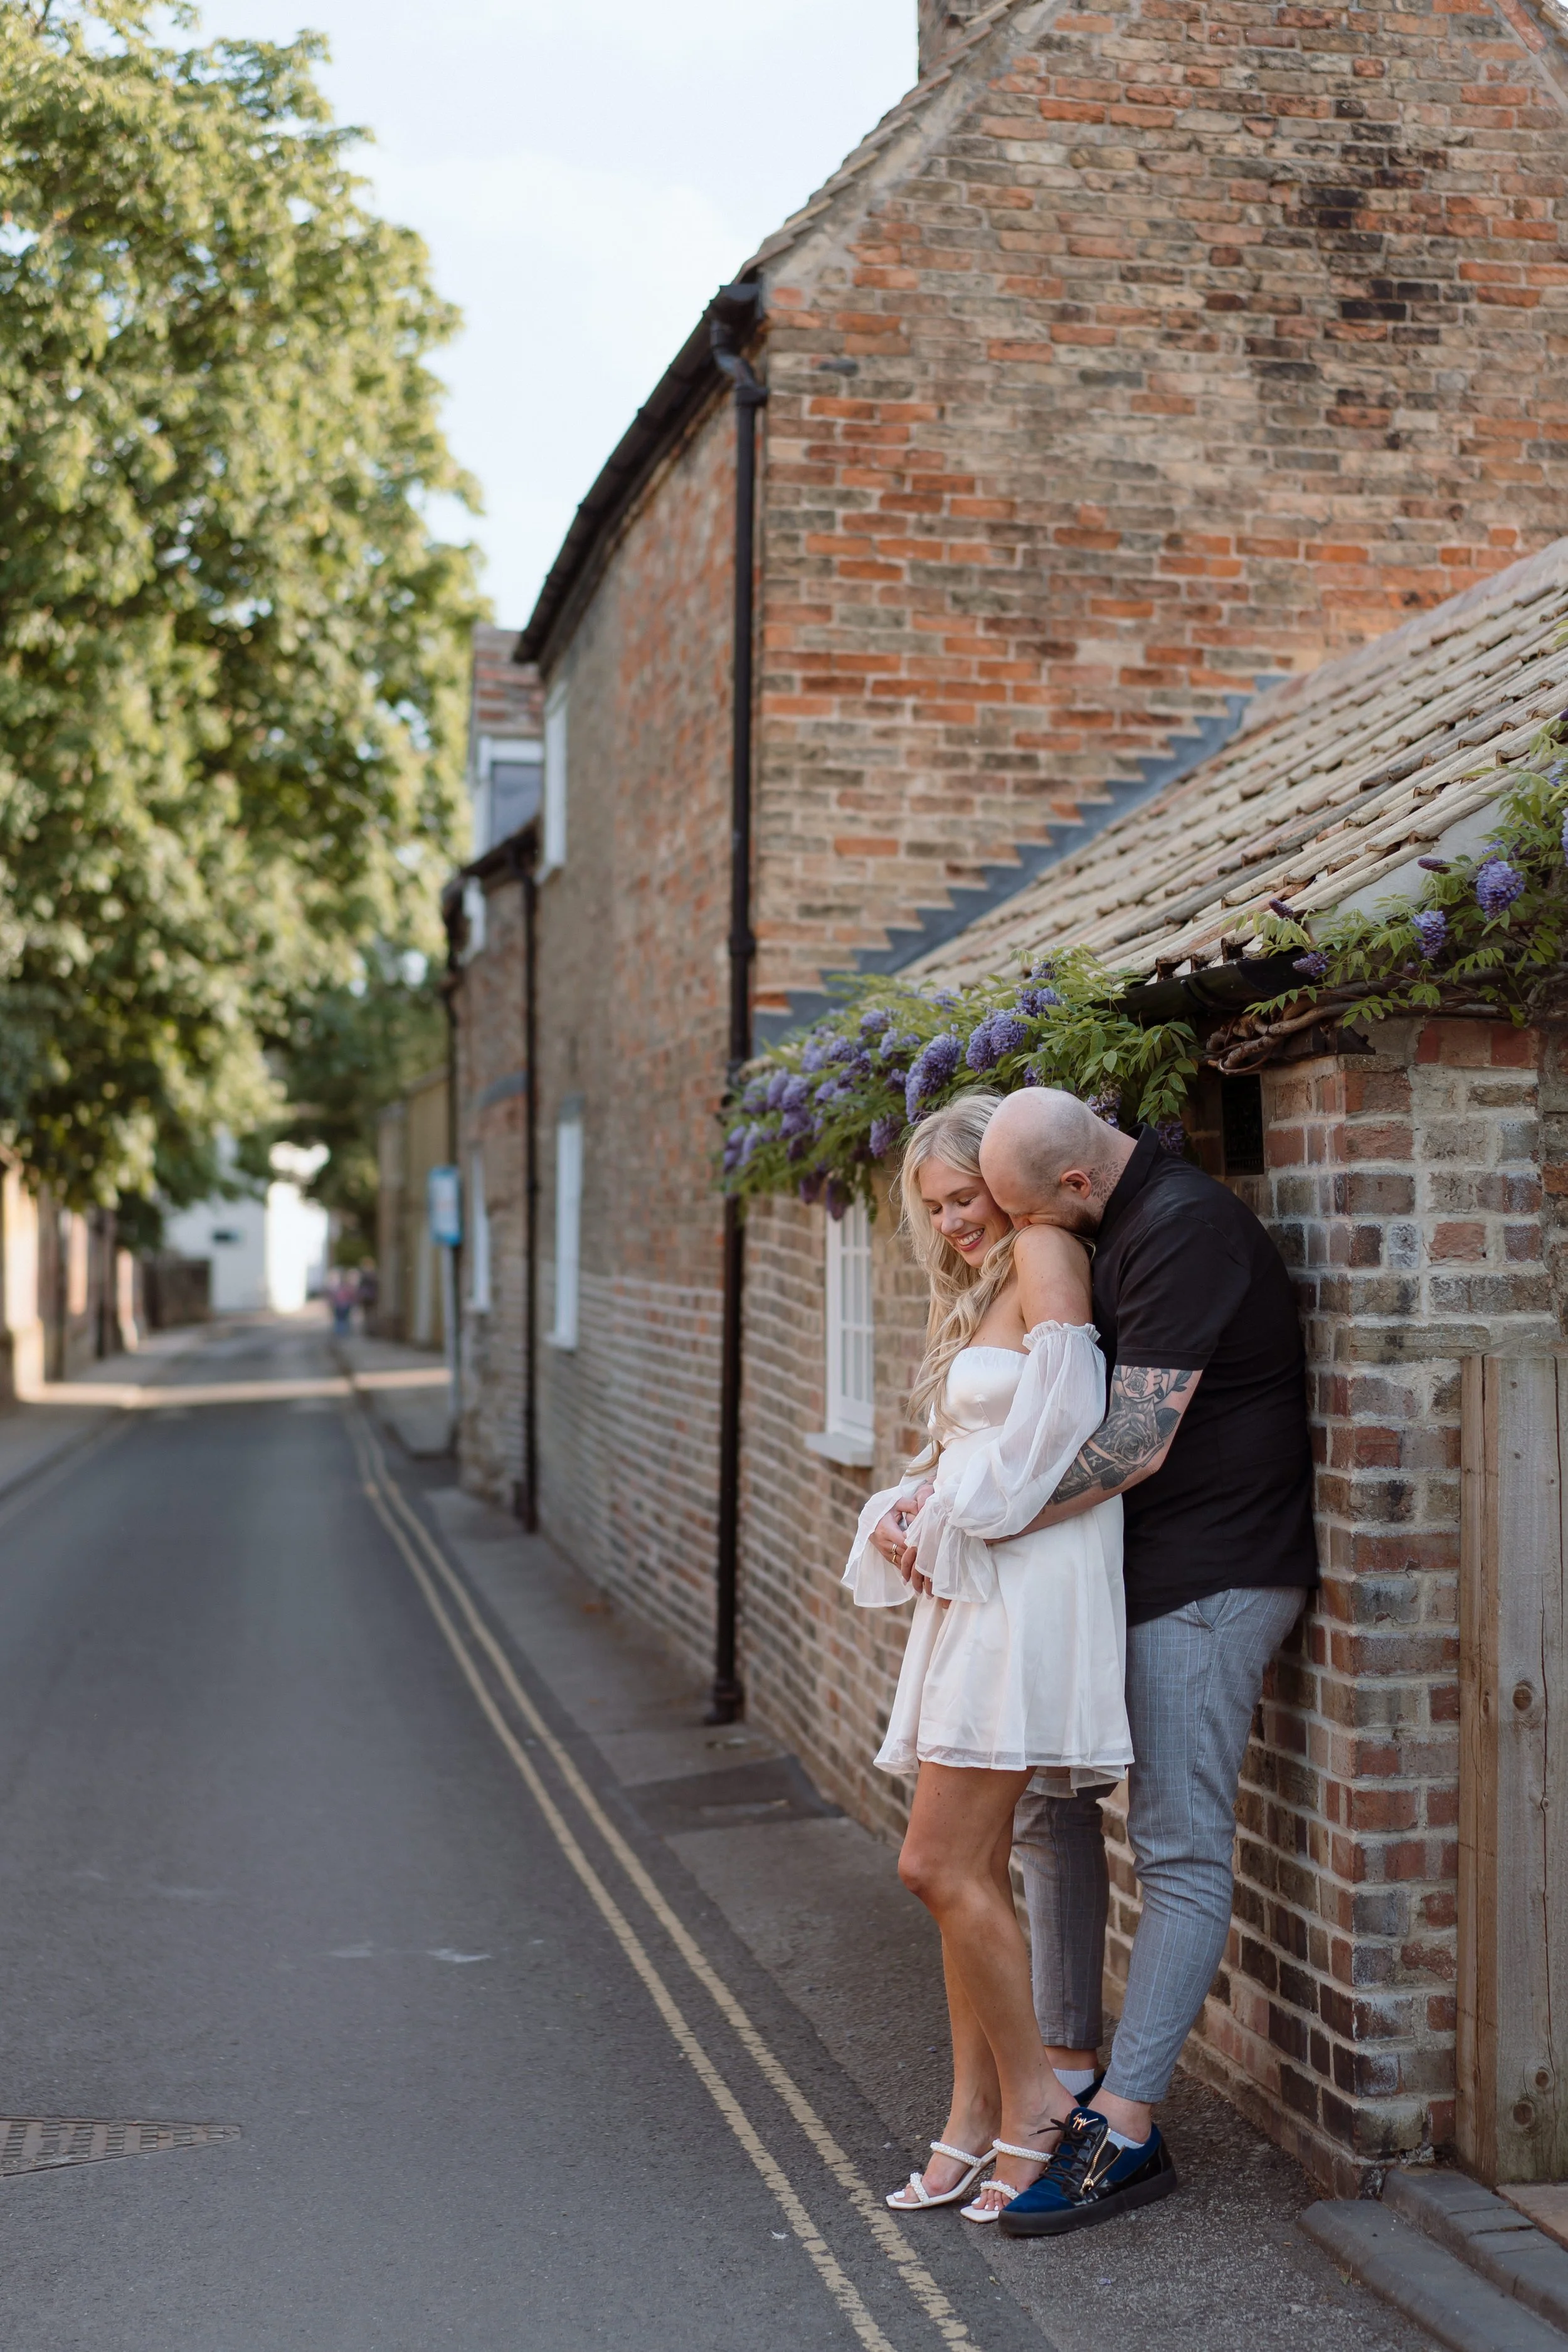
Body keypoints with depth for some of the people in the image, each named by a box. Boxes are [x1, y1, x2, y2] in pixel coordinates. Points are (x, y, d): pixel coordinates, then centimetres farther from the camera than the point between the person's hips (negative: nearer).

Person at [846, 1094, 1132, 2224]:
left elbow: (1054, 1430, -16)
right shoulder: (984, 1289, 24)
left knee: (941, 1865, -10)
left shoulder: (1046, 1255, -5)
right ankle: (975, 2123, 15)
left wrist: (949, 1522, -7)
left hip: (1028, 1591, -10)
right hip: (970, 1593, 10)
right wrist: (908, 1514, 6)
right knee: (975, 1871, 9)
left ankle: (1037, 2094, 5)